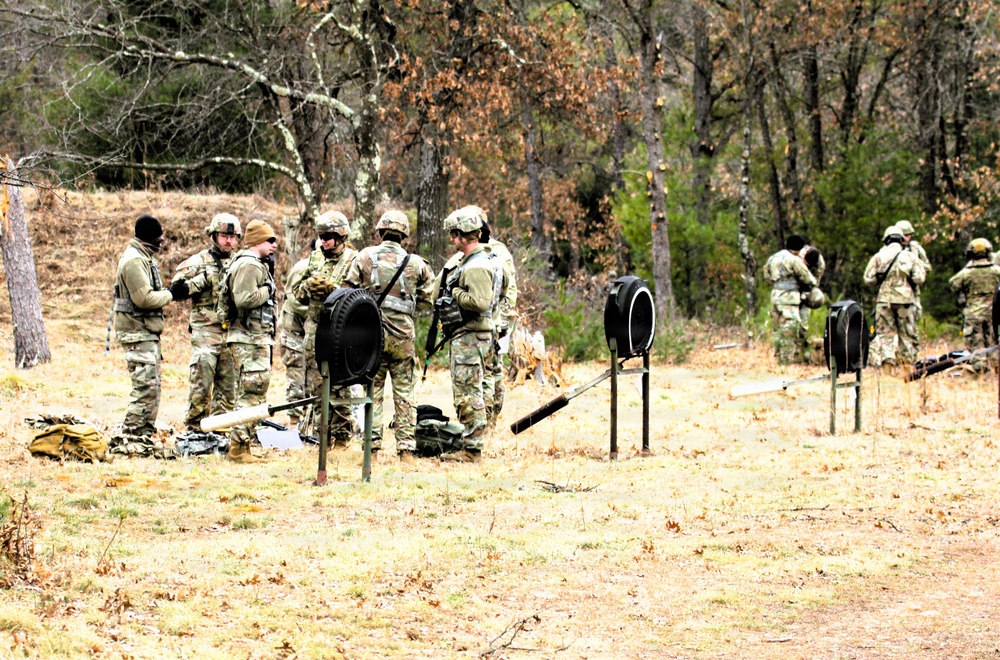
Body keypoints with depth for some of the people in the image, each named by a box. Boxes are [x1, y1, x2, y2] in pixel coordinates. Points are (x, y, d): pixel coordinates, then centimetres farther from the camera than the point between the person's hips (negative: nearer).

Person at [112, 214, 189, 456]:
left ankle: (146, 436, 18)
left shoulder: (144, 258, 17)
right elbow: (143, 298, -22)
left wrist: (173, 291, 7)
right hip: (137, 332, -11)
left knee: (153, 387, 13)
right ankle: (126, 440, -12)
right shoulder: (134, 261, -17)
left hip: (149, 332, 11)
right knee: (145, 387, -13)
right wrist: (172, 295, -13)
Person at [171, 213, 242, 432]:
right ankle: (194, 428, -3)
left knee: (228, 383, 6)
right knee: (201, 381, -10)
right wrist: (204, 279, -14)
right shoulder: (199, 261, 2)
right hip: (205, 330, -5)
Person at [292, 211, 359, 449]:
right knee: (315, 384, 6)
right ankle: (323, 435, 14)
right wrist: (308, 286, -4)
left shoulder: (354, 261, -3)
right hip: (315, 329, 6)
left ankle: (342, 433, 2)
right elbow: (297, 293, 18)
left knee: (339, 385, -5)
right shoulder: (315, 259, 14)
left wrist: (331, 288, -21)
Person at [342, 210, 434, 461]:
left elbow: (348, 291, 1)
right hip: (402, 334, 0)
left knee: (372, 389, 7)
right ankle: (406, 448, 3)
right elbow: (428, 298, 6)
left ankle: (372, 444, 3)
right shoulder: (415, 263, 0)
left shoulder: (365, 257, -1)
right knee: (404, 392, 5)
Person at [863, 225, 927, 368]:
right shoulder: (909, 256, -1)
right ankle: (907, 363, 8)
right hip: (905, 300, 0)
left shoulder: (879, 257, 0)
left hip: (884, 300, 0)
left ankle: (886, 363, -11)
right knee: (907, 334, 9)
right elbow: (919, 278, -7)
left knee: (885, 334, 3)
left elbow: (869, 279, -2)